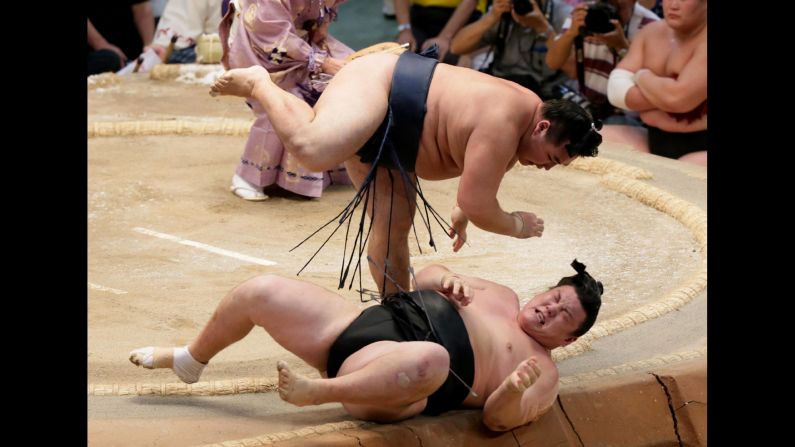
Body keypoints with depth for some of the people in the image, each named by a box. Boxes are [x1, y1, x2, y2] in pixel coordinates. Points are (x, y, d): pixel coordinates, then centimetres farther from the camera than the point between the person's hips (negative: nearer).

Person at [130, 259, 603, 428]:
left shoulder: (543, 372, 8)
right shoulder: (502, 296, 24)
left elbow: (498, 418, -6)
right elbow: (425, 275, 29)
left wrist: (515, 390, -28)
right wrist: (445, 279, 5)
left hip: (386, 385, -7)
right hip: (362, 326, 7)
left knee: (431, 358, -45)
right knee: (259, 291, -3)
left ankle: (316, 391, -30)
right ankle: (189, 362, 23)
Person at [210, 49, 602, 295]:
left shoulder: (524, 113, 4)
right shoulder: (504, 125, -28)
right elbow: (478, 207, -27)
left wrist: (462, 213, 31)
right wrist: (518, 226, -9)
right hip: (373, 85, -10)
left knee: (394, 226, 6)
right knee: (313, 150, -37)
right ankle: (258, 84, -15)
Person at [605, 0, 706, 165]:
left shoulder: (704, 41, -14)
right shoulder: (651, 32, 7)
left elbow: (678, 98, -26)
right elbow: (616, 90, -1)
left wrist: (642, 76, -7)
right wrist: (663, 95, -16)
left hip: (699, 148, -7)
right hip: (652, 141, 7)